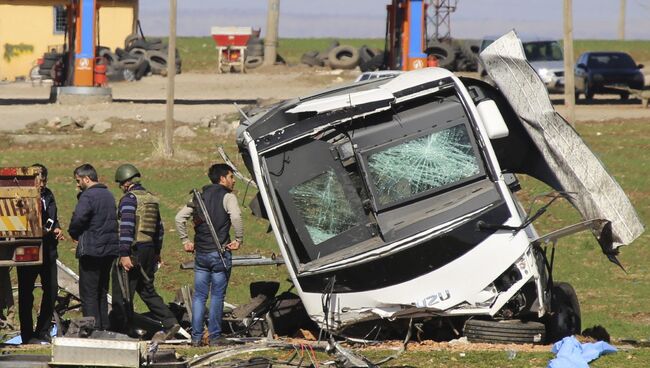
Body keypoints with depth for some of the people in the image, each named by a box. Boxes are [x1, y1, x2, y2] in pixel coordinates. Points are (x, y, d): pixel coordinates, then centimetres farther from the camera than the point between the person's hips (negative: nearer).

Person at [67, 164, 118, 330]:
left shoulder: (88, 196, -14)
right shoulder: (109, 195, 14)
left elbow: (78, 219, -25)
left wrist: (74, 234, -4)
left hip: (91, 249, -8)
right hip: (110, 249, 8)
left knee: (89, 294, -4)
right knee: (102, 293, 16)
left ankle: (92, 329, -8)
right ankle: (104, 328, 18)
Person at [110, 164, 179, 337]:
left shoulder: (129, 198, -12)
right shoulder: (151, 198, 14)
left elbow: (126, 227, -20)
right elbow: (159, 227, 20)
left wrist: (124, 254, -23)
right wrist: (157, 252, 28)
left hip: (133, 251, -8)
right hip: (149, 250, 8)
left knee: (122, 293, -1)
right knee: (147, 290, 16)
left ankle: (122, 329, 1)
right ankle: (170, 323, 6)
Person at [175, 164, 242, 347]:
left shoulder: (200, 197, 13)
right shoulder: (227, 197, -6)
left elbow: (179, 218, 10)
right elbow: (236, 217, -24)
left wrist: (185, 241, 14)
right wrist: (239, 240, -14)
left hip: (200, 254, 5)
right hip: (220, 254, -5)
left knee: (199, 296, 8)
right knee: (217, 296, 0)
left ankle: (196, 337, 6)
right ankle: (215, 336, 1)